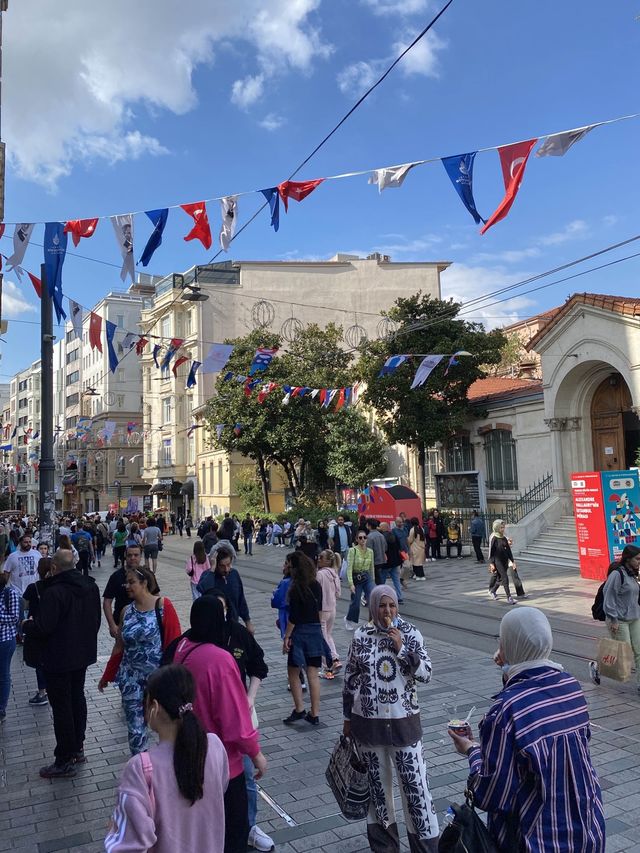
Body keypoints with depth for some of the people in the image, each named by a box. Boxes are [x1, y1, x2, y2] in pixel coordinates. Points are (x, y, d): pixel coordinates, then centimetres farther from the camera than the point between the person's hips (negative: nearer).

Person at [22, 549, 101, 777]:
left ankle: (65, 761, 12)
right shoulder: (90, 586, 2)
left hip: (59, 660, -8)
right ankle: (78, 749, 33)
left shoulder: (54, 592, -25)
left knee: (61, 707, 3)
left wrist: (26, 625, -4)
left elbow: (42, 628, -25)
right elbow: (96, 620, 11)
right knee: (77, 699, 20)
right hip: (83, 654, 8)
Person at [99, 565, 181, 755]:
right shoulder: (127, 611, 4)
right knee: (135, 727, 7)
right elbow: (119, 647, 14)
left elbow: (174, 641, -10)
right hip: (131, 678, 4)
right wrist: (107, 676, 19)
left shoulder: (163, 606, -10)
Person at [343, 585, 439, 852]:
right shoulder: (360, 635, -5)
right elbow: (350, 679, 3)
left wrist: (401, 648, -21)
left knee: (415, 783, 4)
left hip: (403, 721, -1)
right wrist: (347, 718, 8)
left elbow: (426, 674, -10)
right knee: (377, 782, 15)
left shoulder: (410, 633, -7)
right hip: (367, 721, 1)